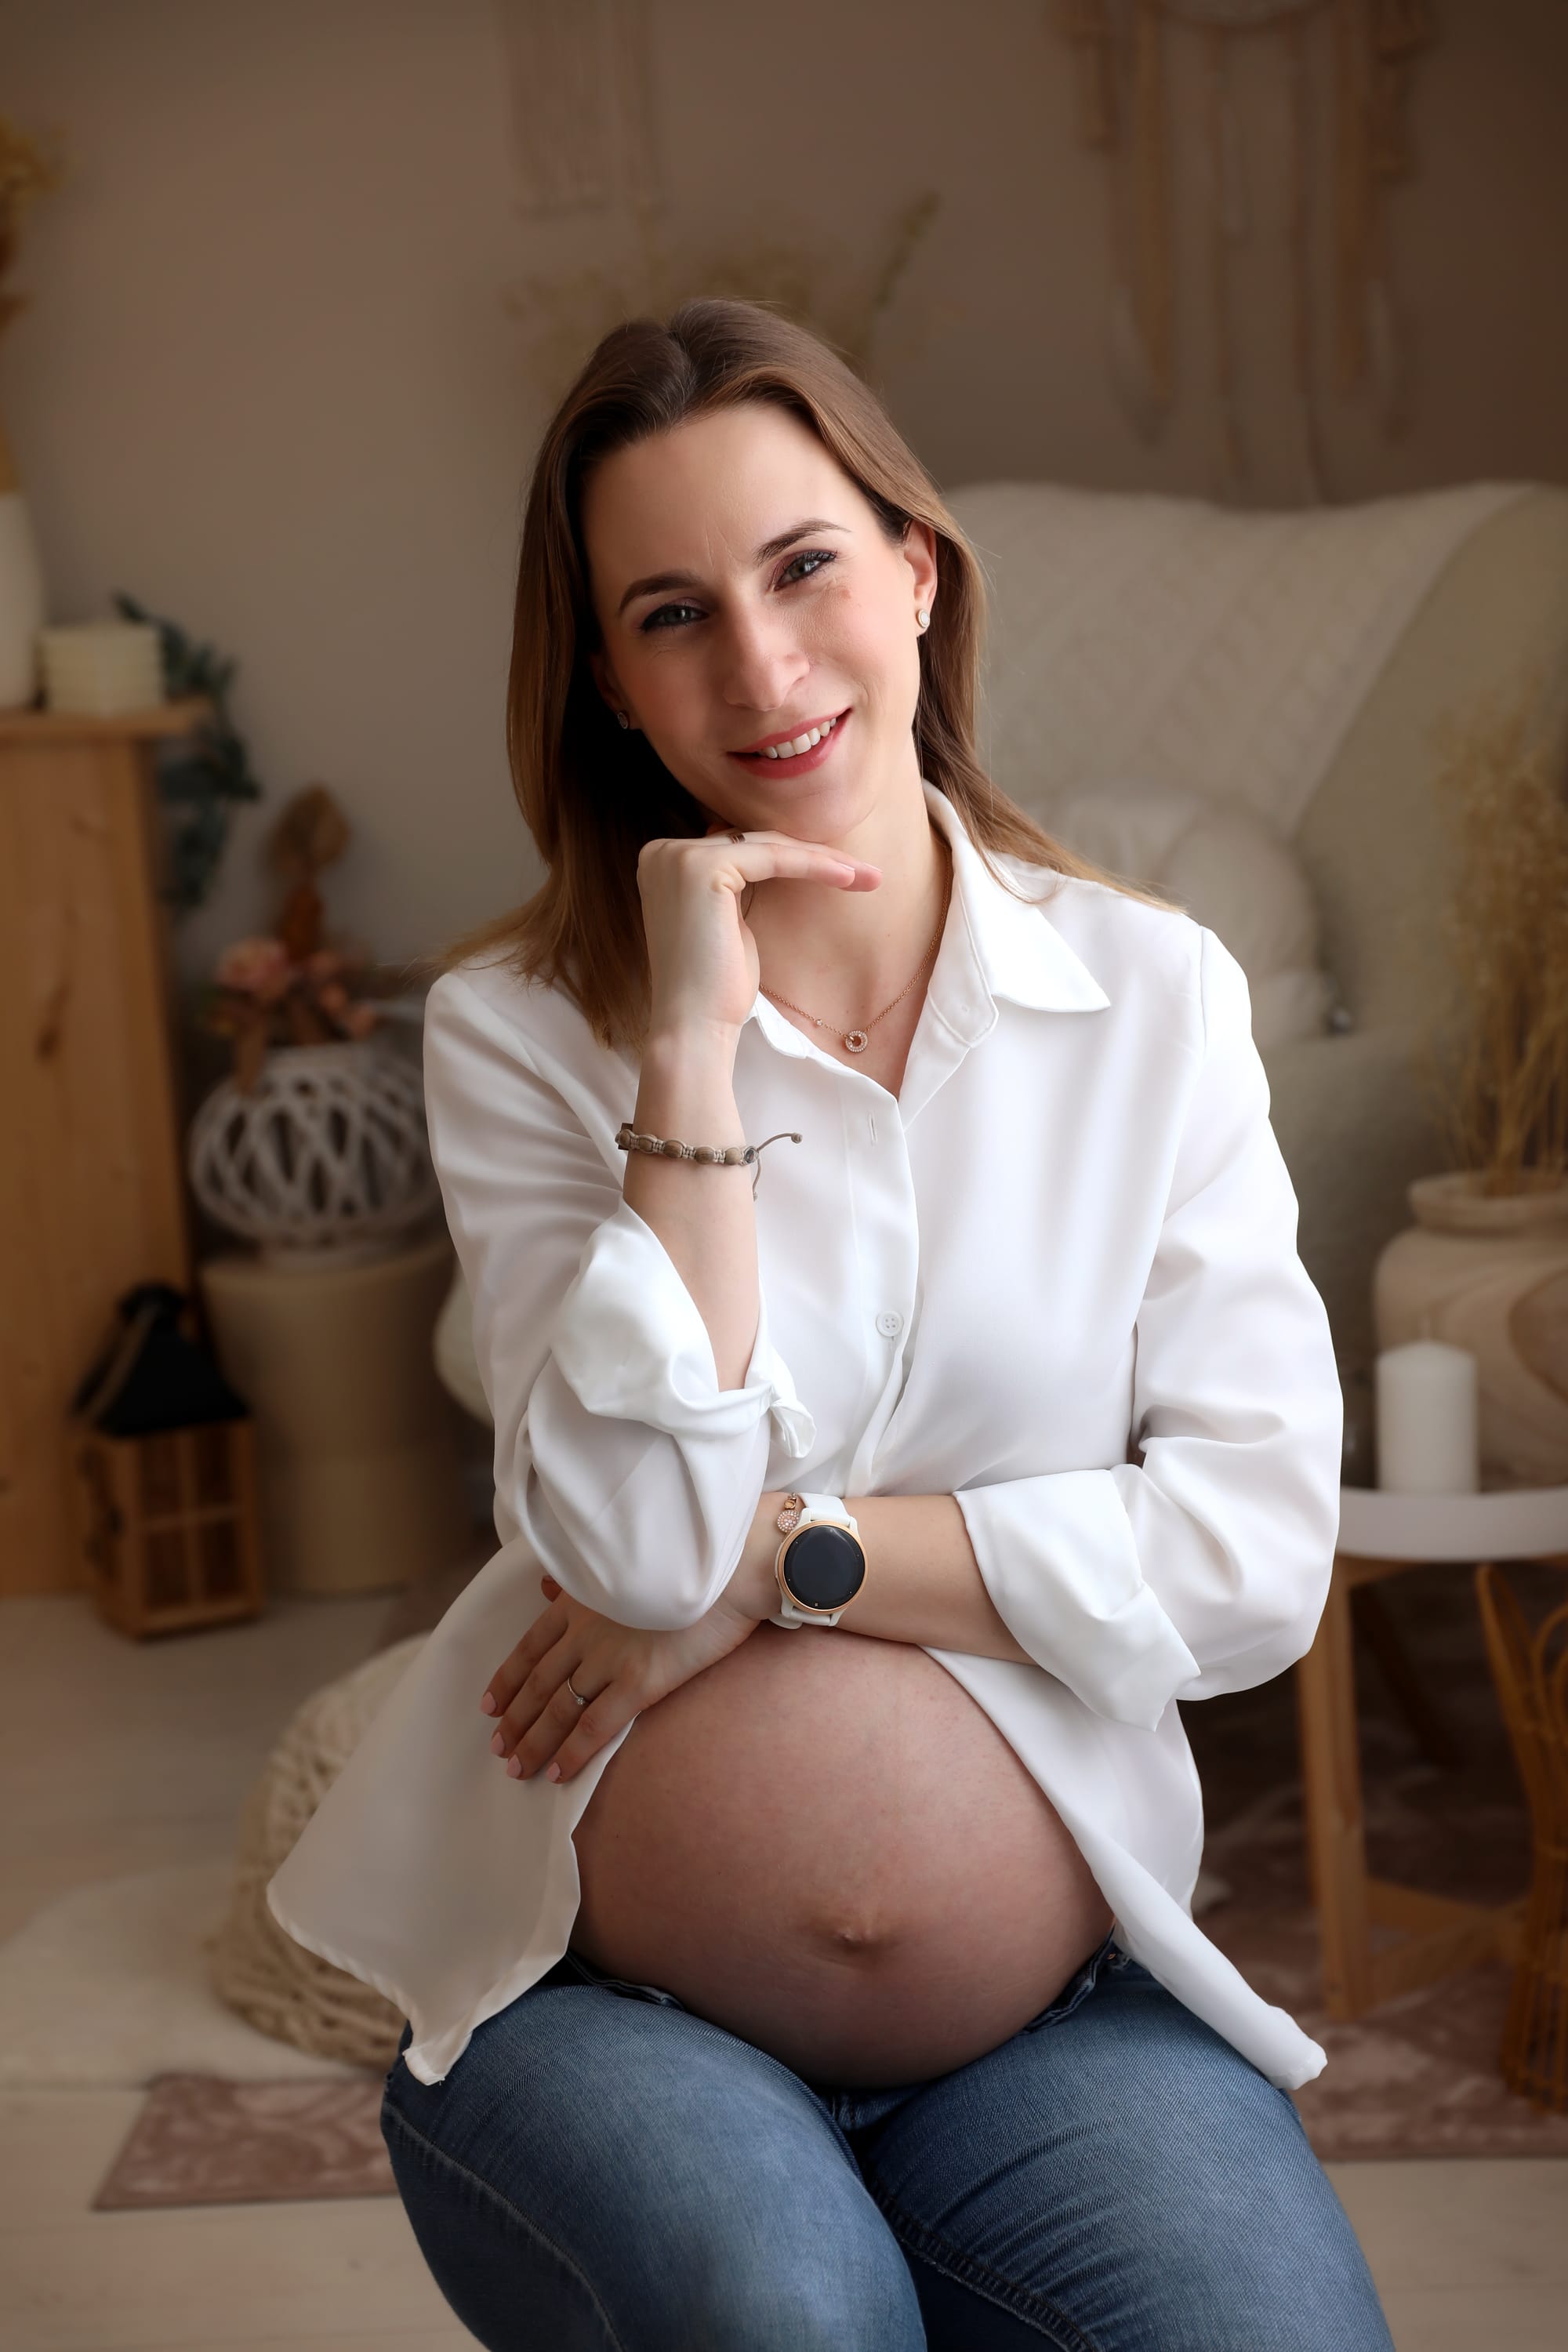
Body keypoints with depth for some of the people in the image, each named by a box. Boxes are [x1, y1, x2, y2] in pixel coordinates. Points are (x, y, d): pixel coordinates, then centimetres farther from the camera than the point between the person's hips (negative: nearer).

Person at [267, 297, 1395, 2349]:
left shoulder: (1154, 995, -1)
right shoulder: (520, 1027, -4)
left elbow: (1259, 1553, -7)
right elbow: (641, 1543, -17)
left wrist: (792, 1547, -14)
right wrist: (695, 1054, -19)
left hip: (1059, 2000, 2)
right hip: (592, 2002, -1)